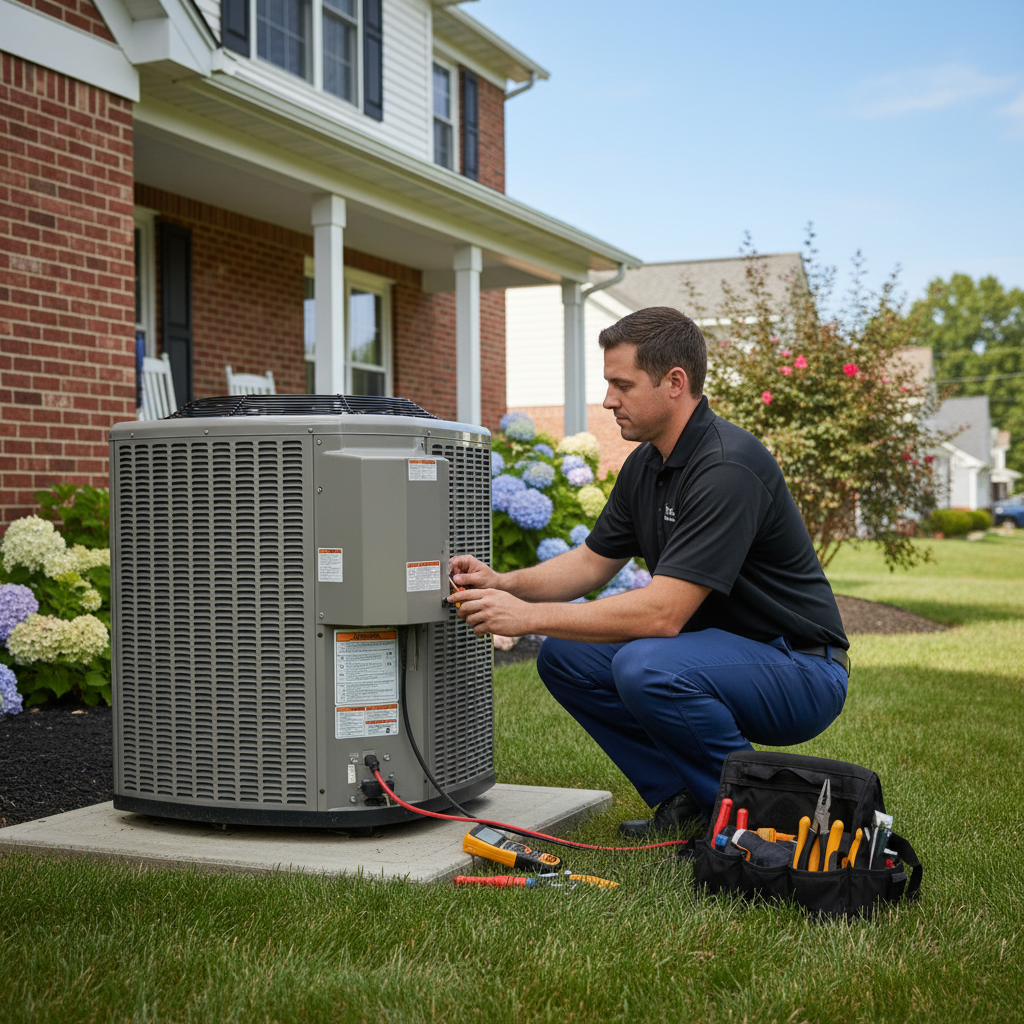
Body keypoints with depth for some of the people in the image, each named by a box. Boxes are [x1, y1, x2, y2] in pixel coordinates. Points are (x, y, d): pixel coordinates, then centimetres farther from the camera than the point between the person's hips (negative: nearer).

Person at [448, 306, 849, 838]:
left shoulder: (727, 468, -26)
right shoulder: (647, 463, 4)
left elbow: (663, 612, -31)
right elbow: (592, 561, 14)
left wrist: (530, 616, -27)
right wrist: (504, 583, -4)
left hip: (800, 670, -9)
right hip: (718, 649, 9)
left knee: (647, 668, -34)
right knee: (565, 656, 1)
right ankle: (685, 797, 8)